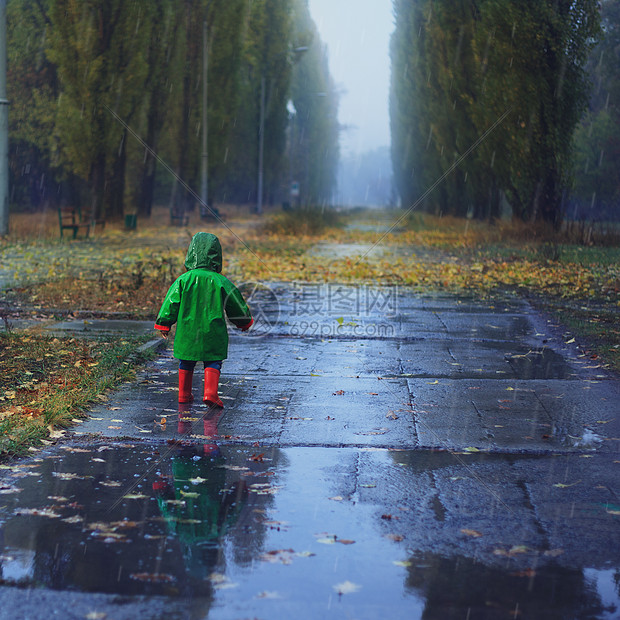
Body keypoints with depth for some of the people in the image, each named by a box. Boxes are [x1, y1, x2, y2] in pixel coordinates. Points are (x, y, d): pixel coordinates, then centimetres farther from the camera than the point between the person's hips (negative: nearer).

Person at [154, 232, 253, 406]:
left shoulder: (183, 279, -5)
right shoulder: (221, 281, -5)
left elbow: (171, 302, -1)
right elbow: (236, 304, 6)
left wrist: (164, 324, 10)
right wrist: (244, 322, 23)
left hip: (187, 332, 2)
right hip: (213, 333, -1)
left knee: (186, 363, 17)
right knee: (213, 363, 6)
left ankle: (184, 394, 24)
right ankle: (210, 393, -10)